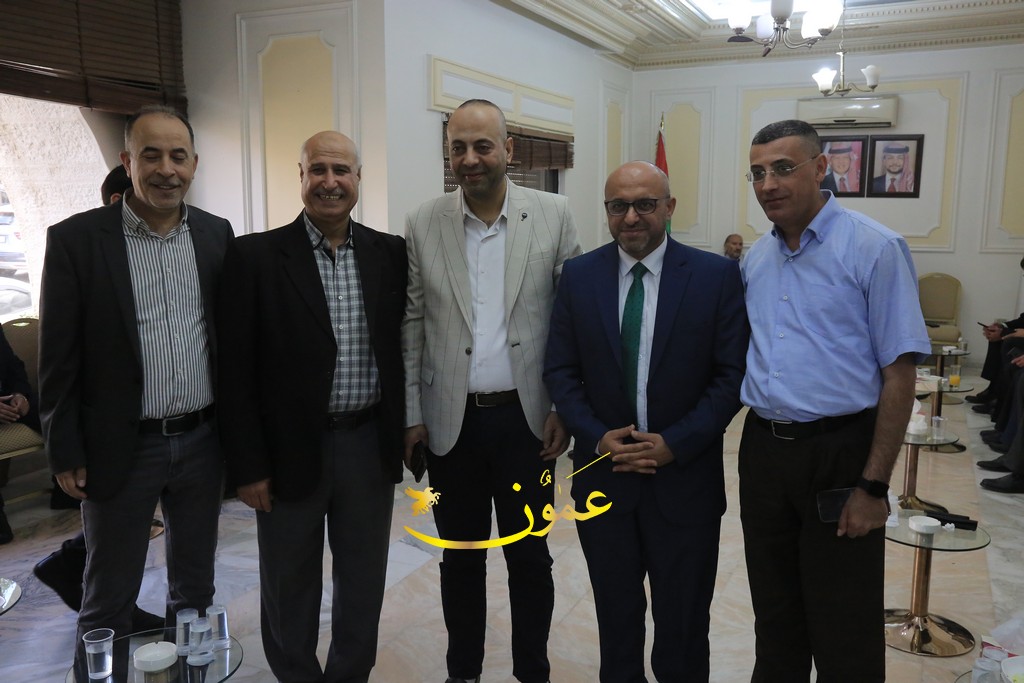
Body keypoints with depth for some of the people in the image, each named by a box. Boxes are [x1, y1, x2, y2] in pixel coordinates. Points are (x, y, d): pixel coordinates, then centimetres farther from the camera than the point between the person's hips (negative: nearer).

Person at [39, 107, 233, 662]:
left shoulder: (217, 235, 2)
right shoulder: (76, 239, -9)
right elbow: (59, 359, -6)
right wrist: (65, 454, -6)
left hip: (202, 441, 3)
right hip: (122, 448, -3)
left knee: (195, 583, 19)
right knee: (108, 599, 12)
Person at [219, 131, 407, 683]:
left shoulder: (390, 253, 2)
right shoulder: (255, 255, -7)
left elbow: (404, 345, 8)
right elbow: (236, 371, -7)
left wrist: (409, 430, 6)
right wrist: (248, 466, -8)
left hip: (371, 445, 3)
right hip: (291, 450, -2)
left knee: (364, 585, 17)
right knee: (290, 590, 15)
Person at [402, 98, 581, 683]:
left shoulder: (554, 216, -4)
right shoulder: (423, 225, 0)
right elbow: (412, 326, 3)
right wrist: (412, 416, 2)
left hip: (526, 418, -1)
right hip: (451, 421, 1)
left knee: (529, 557, 13)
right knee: (460, 558, 16)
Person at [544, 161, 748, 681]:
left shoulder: (717, 276, -5)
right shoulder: (578, 276, 1)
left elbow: (733, 374, -6)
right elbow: (560, 370, 2)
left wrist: (674, 443, -14)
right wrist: (598, 437, -11)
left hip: (685, 477, -1)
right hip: (603, 475, 2)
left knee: (683, 624, 13)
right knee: (615, 618, 17)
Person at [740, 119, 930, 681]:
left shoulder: (874, 249, -10)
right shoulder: (754, 259, 8)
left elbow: (899, 373, -13)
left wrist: (873, 486, -15)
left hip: (838, 451, -5)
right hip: (762, 450, 5)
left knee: (844, 636, 8)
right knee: (774, 617, 20)